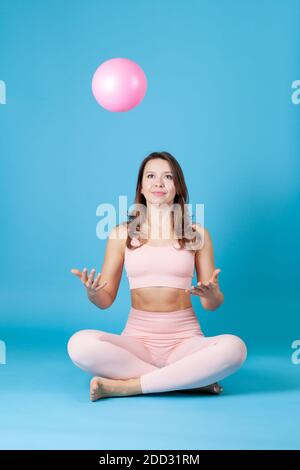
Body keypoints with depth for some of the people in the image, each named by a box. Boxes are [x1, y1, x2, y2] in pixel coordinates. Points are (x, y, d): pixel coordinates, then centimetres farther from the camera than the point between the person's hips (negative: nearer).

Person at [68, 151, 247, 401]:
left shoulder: (197, 233, 5)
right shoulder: (122, 233, 6)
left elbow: (213, 304, 6)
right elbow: (105, 300, 7)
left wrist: (211, 294, -18)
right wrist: (92, 292, -16)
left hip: (185, 341, 0)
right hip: (137, 340, 1)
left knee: (234, 347, -31)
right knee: (79, 343, -29)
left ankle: (125, 386, -21)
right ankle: (193, 379, -19)